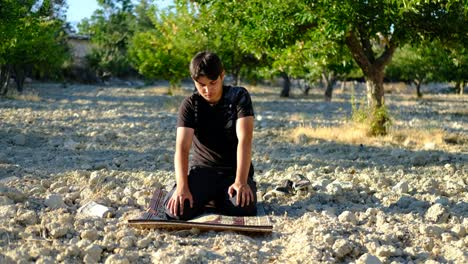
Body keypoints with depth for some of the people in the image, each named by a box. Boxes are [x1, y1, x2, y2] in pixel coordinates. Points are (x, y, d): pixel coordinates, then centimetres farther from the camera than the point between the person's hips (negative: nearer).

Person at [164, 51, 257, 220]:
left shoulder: (239, 97, -9)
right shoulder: (190, 105, -6)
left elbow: (244, 139, -20)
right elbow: (182, 147, -18)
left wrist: (241, 181, -32)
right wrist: (182, 187, -34)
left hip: (234, 169, -1)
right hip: (203, 169, 1)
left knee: (243, 208, -32)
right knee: (176, 210, -26)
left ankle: (220, 198, 5)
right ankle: (206, 198, 9)